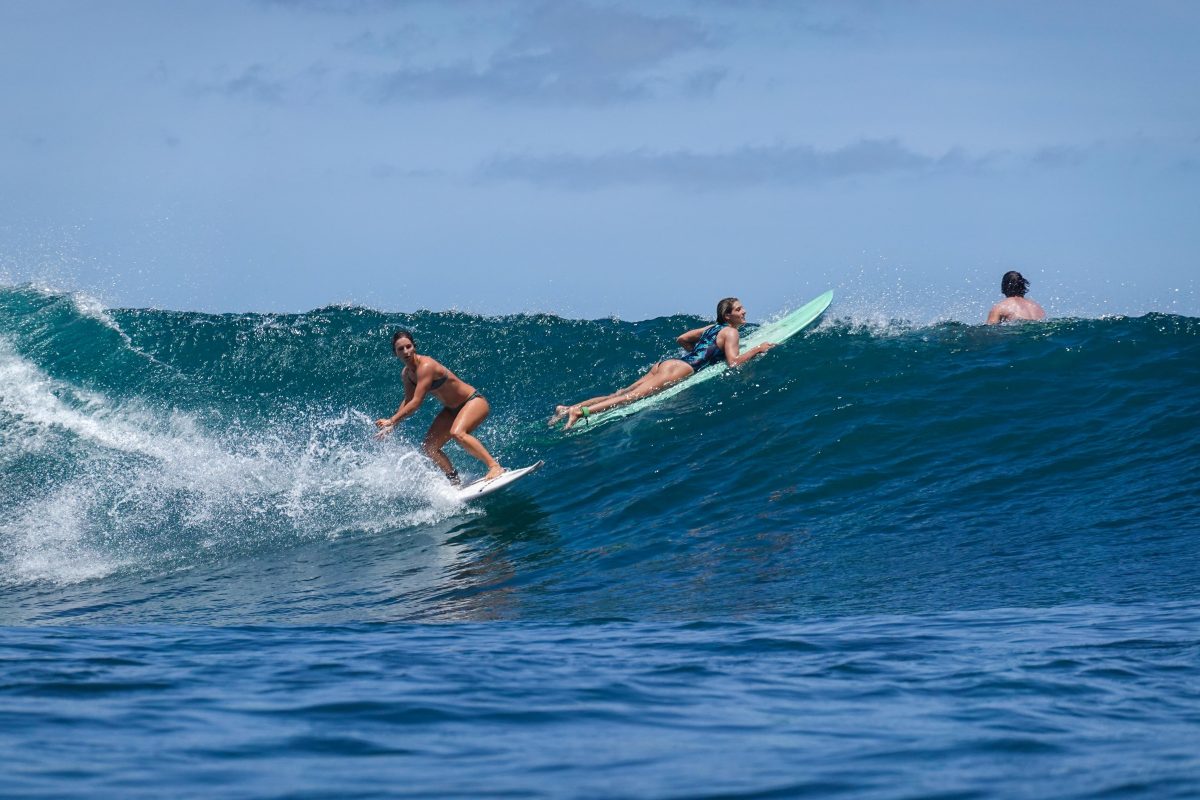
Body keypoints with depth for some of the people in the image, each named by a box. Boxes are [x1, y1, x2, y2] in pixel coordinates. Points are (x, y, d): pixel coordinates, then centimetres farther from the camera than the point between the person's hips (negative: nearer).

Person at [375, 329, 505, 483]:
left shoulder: (426, 366, -27)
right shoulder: (406, 374, 0)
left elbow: (416, 402, -30)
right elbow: (408, 402, 11)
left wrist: (391, 421, -28)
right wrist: (392, 423, -3)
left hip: (474, 401, -9)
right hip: (452, 409, 9)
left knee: (457, 433, -35)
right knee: (430, 447, 0)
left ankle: (495, 466, -33)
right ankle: (455, 481, 9)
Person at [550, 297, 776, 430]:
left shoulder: (713, 328, 26)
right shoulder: (730, 332, -1)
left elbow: (681, 339, 33)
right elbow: (733, 362, -15)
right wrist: (758, 349, -5)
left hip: (665, 364, 9)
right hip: (679, 369, -9)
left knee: (620, 393, 3)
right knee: (633, 396, -21)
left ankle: (569, 408, -6)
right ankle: (581, 412, -36)